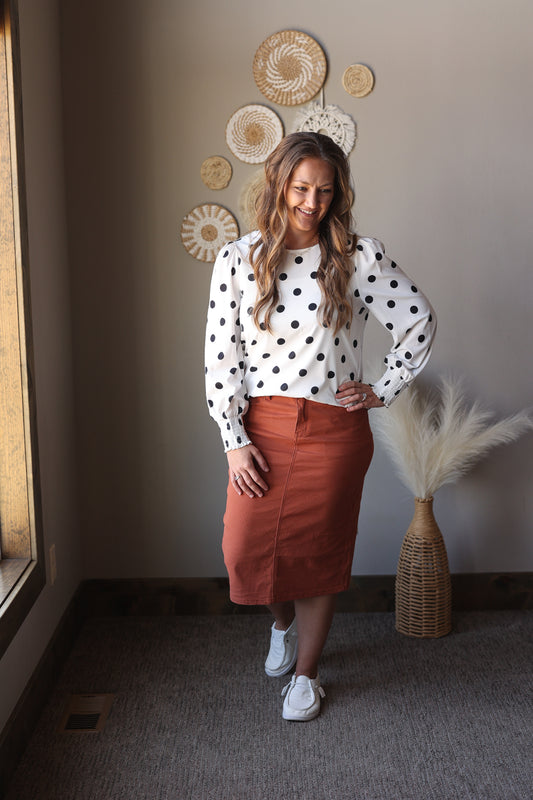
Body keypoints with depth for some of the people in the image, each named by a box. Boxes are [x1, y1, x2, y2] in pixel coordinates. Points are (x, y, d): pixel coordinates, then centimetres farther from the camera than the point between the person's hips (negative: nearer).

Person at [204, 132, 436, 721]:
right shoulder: (239, 259, -3)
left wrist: (383, 391, 1)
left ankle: (306, 672, 29)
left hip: (334, 429, -1)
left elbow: (419, 322, 5)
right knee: (246, 552, 4)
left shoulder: (360, 257, -5)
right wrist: (234, 442, -5)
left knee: (319, 551, 8)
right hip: (262, 428, 1)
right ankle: (283, 623, 39)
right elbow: (220, 357, -2)